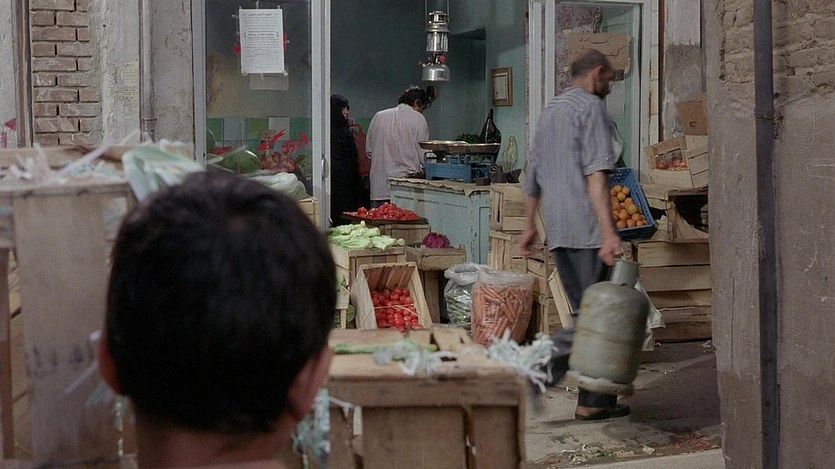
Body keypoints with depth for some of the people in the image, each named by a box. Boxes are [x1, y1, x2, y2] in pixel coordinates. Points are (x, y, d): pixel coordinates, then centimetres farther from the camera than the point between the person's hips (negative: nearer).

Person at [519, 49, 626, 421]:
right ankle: (592, 400, -1)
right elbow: (595, 173, -17)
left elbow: (532, 174, 26)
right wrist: (609, 232, -22)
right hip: (586, 226, -8)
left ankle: (595, 394, 15)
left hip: (557, 230, 8)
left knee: (583, 312, 12)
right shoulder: (591, 106, -5)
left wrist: (529, 226, 32)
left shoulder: (550, 110, 22)